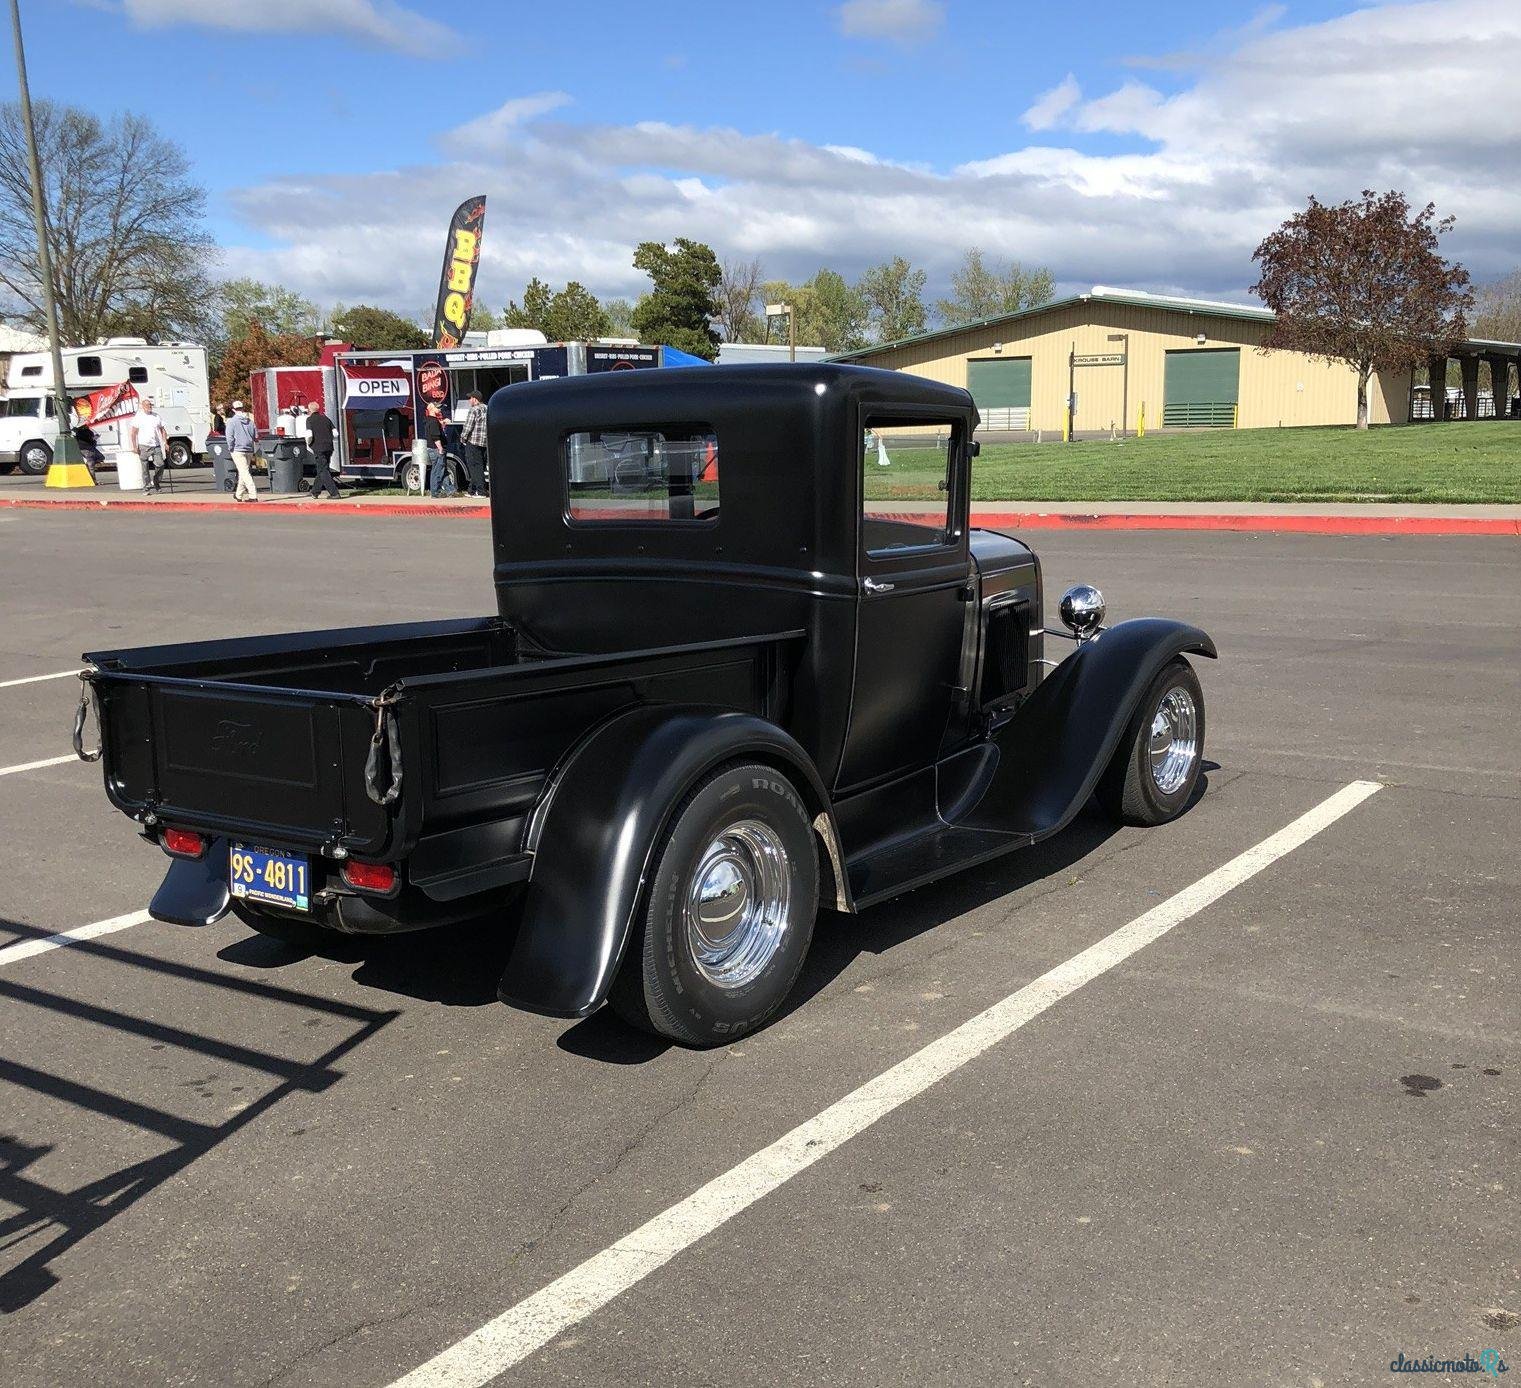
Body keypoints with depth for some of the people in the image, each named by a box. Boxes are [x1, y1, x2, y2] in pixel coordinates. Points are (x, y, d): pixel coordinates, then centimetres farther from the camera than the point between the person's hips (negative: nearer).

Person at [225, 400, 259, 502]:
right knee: (243, 472, 16)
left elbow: (229, 437, -12)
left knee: (244, 472, -9)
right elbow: (256, 437, 10)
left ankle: (253, 495, -21)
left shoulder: (232, 421, -6)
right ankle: (239, 495, 28)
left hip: (238, 450, -6)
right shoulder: (250, 421, 9)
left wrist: (230, 448, 0)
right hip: (249, 450, 6)